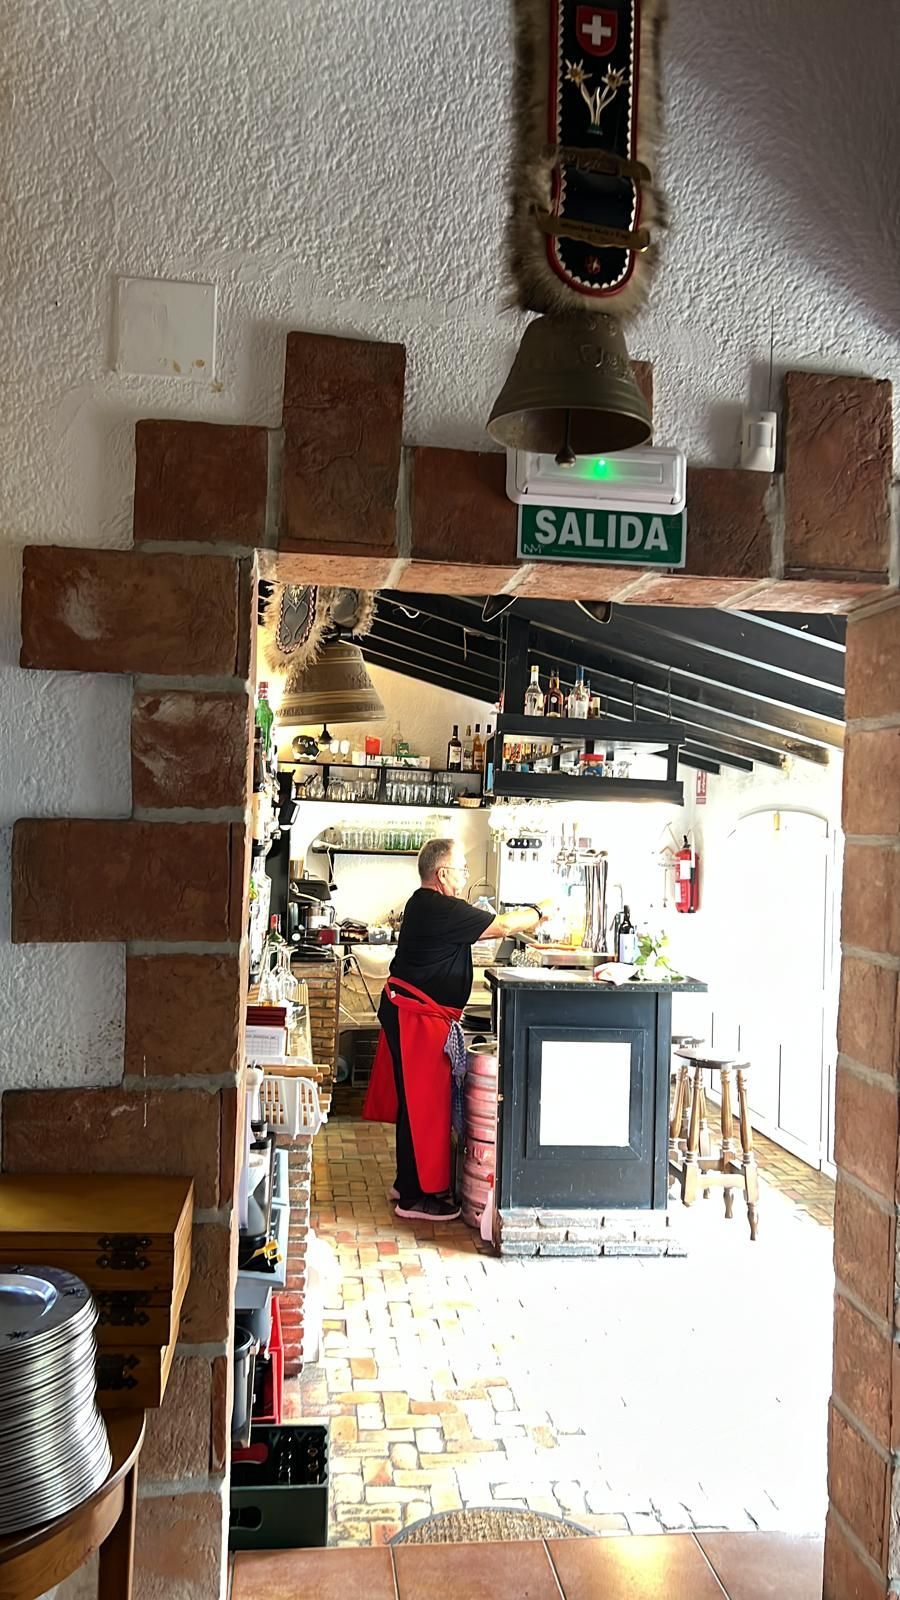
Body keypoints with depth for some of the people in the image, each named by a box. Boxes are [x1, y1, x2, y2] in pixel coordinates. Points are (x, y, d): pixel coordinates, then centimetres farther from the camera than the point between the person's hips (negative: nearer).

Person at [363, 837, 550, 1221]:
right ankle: (415, 1197, 6)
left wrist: (521, 924, 10)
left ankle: (409, 1183, 27)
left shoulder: (425, 903, 13)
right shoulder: (443, 910, -20)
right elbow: (502, 926, -15)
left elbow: (482, 927, 20)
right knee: (423, 1104, -3)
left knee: (417, 1102, 17)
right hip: (418, 1017, -11)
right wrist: (539, 914, 1)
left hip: (409, 1013, 11)